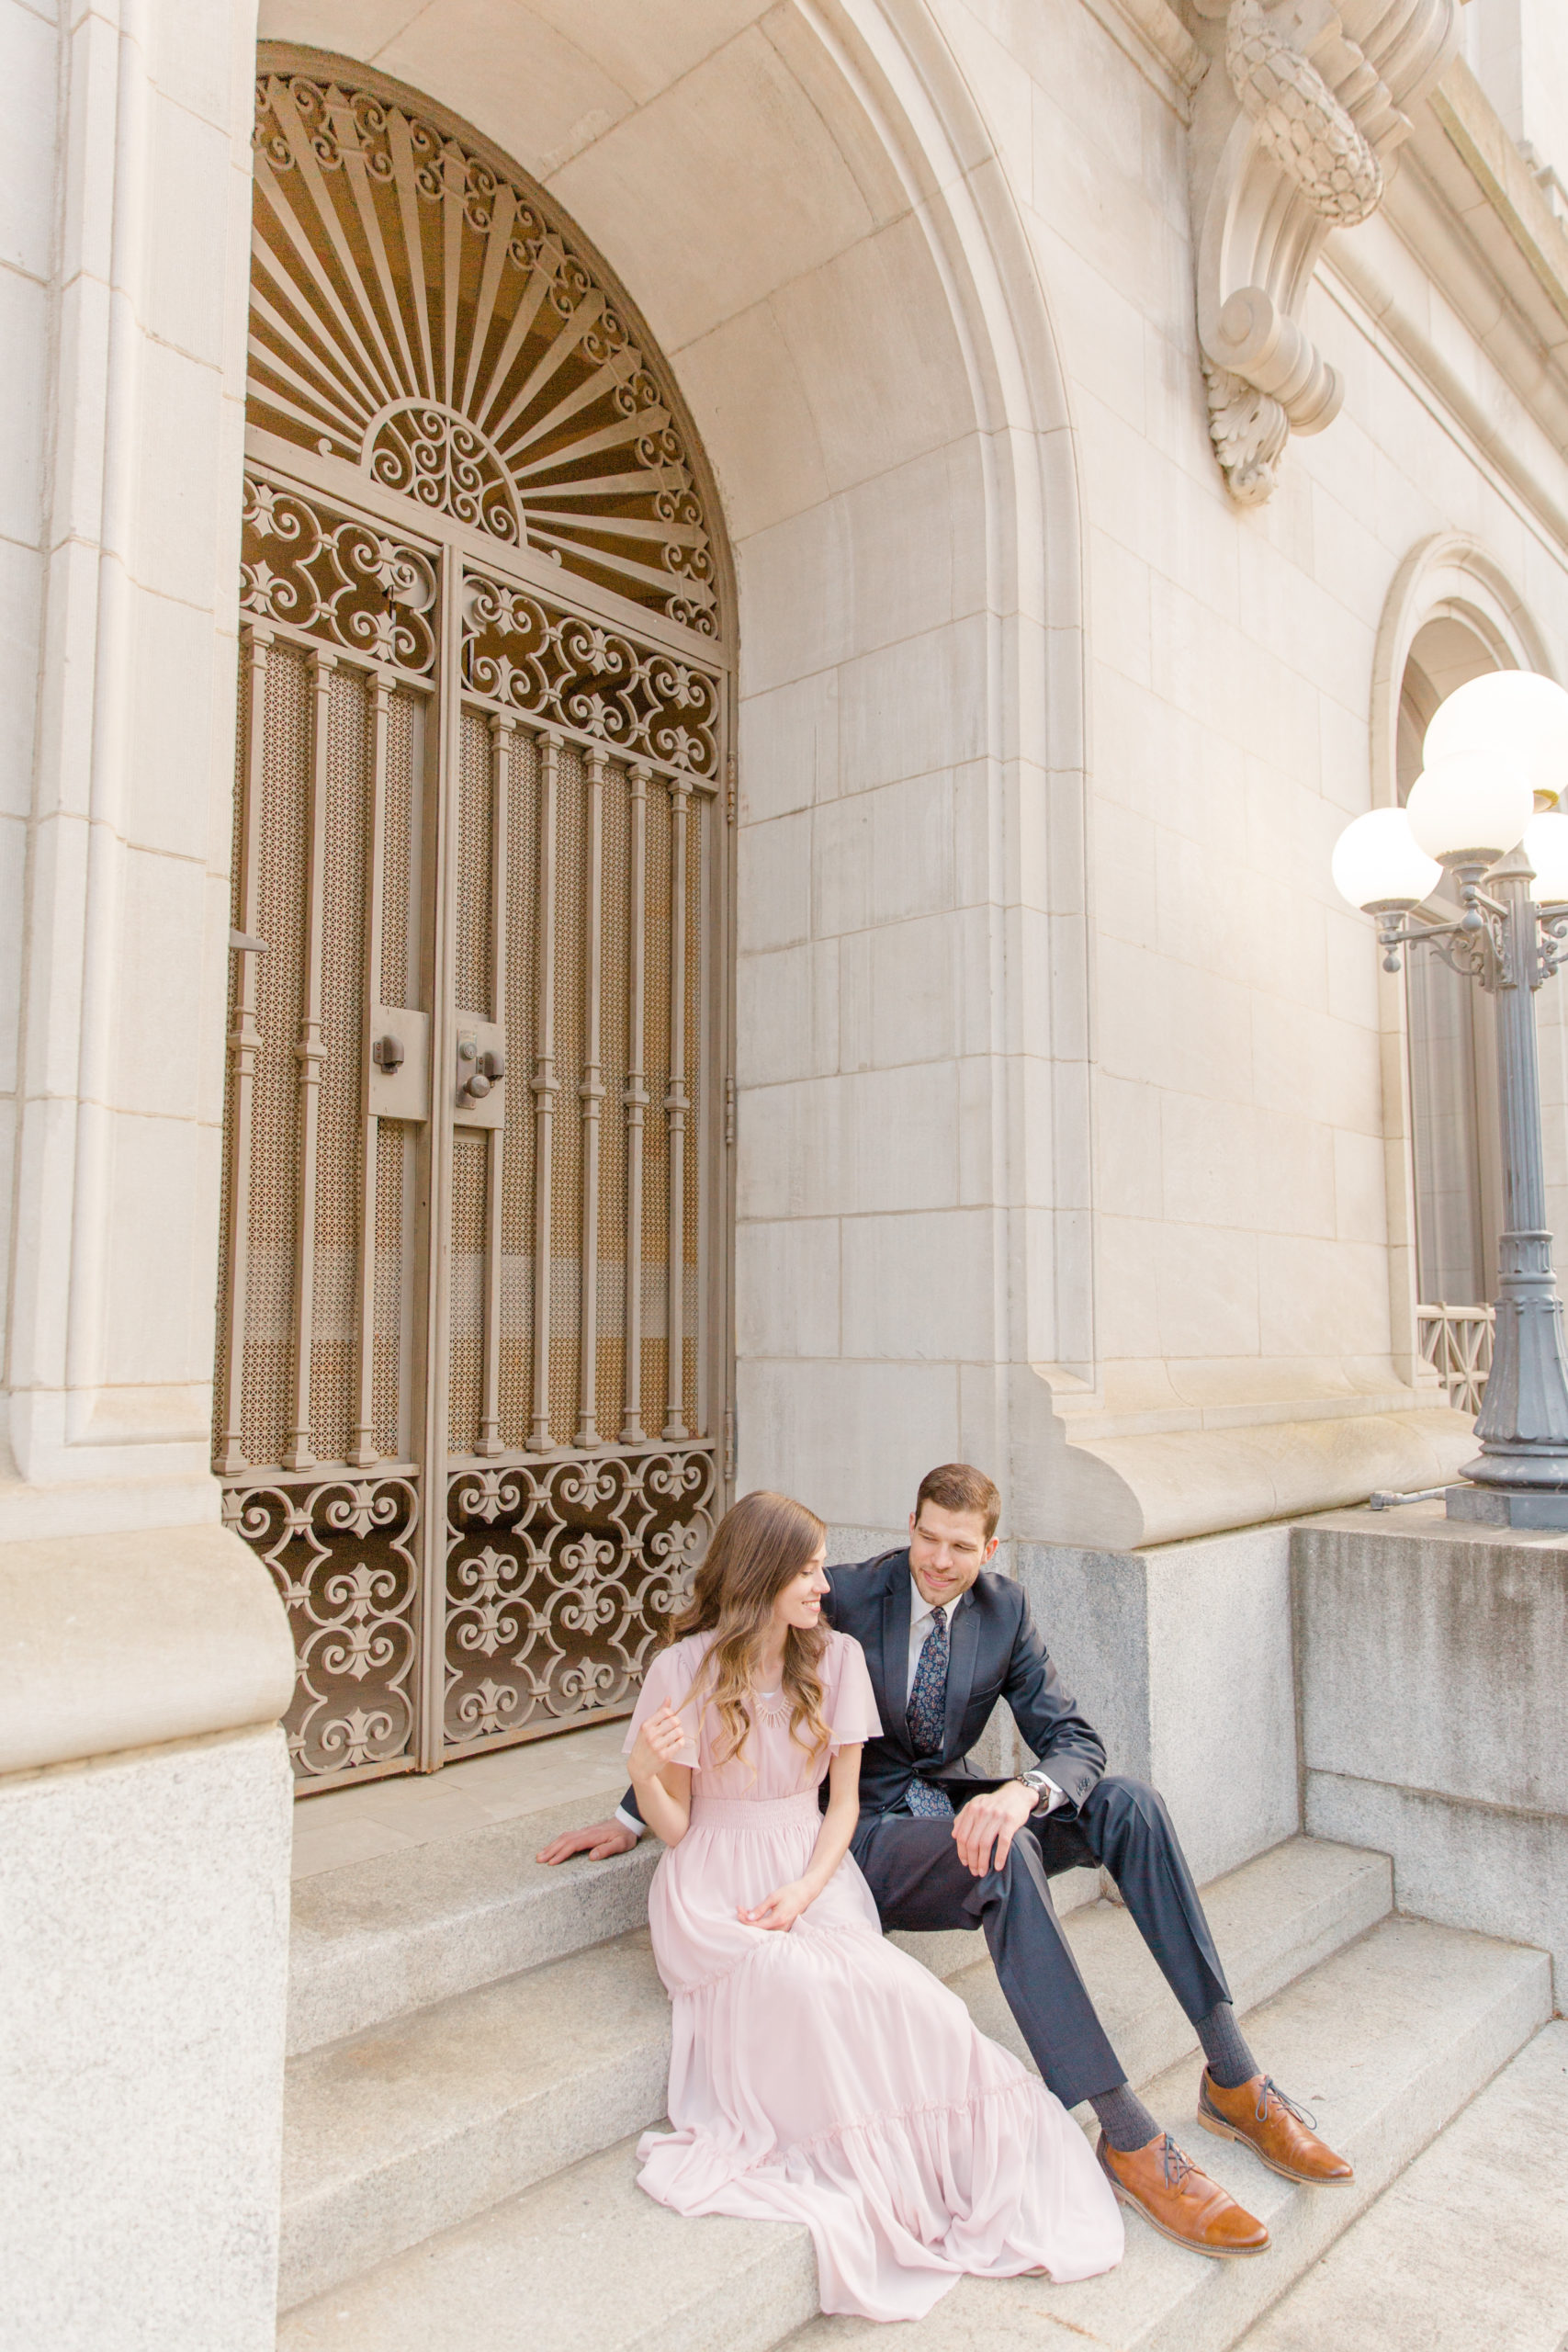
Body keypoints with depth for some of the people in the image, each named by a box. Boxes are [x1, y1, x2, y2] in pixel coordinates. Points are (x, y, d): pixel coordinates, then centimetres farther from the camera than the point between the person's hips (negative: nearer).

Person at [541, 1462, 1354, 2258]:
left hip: (957, 1812, 5)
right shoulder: (845, 1599, -15)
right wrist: (633, 1815, -2)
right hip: (870, 1834, -5)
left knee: (1126, 1803, -19)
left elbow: (1073, 1740, -5)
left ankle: (1234, 2081, -13)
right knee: (1004, 1856, -36)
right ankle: (1129, 2140, -32)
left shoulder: (1003, 1607, -1)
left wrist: (1025, 1792, -29)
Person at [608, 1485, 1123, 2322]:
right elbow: (674, 1825, -2)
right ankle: (862, 2177, -12)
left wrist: (806, 1889, -11)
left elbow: (842, 1801, 6)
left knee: (898, 1991, -28)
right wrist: (643, 1773, -25)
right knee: (804, 1983, -33)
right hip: (716, 1889, -3)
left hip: (813, 1874, 3)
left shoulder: (836, 1657, 3)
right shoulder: (682, 1671, -8)